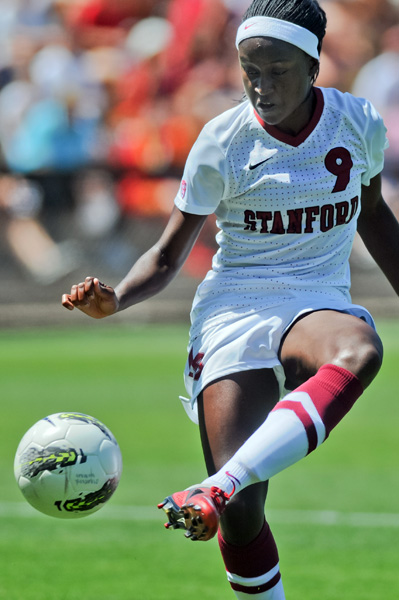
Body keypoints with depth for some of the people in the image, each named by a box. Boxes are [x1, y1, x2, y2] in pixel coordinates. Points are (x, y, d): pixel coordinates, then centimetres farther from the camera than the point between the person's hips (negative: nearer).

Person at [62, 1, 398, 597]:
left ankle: (217, 491, -47)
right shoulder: (222, 144, -4)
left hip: (319, 306, 1)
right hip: (234, 309, -1)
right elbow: (168, 255, 3)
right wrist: (114, 299, -16)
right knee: (240, 515, -18)